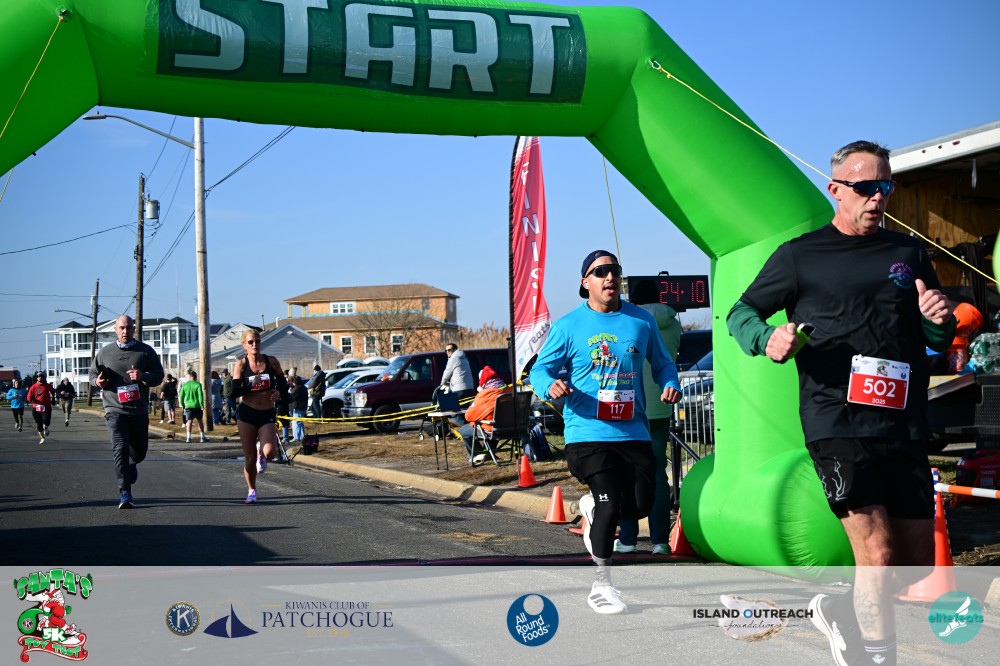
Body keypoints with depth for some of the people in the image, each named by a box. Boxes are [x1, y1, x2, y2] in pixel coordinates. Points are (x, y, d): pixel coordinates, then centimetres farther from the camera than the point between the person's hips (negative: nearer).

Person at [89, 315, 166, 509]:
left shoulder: (146, 351, 4)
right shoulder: (104, 353, 6)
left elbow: (159, 376, 4)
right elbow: (92, 375, 16)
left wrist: (143, 376, -17)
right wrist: (97, 381, -8)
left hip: (139, 411, 2)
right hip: (115, 410, -2)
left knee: (140, 450, 11)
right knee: (120, 449, -14)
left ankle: (131, 464, 49)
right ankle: (125, 494, -13)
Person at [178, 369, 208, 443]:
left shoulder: (184, 385, 2)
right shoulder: (198, 384, -6)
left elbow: (181, 396, 4)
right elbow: (200, 395, -12)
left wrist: (182, 404, 16)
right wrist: (202, 405, -9)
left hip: (188, 406, 1)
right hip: (197, 405, -1)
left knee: (189, 421, 1)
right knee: (200, 421, 9)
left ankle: (188, 437, -10)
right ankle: (202, 437, 12)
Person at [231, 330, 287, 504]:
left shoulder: (272, 362, 2)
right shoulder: (241, 365, -2)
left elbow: (283, 384, 9)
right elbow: (234, 391, -10)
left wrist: (279, 393, -12)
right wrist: (251, 385, -25)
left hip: (267, 414, 1)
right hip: (247, 413, -1)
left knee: (270, 453, -18)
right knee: (249, 457, 1)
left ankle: (261, 452, 20)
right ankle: (251, 491, 22)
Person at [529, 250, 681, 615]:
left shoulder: (642, 321, 8)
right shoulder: (568, 326, 0)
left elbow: (662, 362, 19)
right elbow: (540, 368, 3)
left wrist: (671, 384, -3)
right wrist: (550, 385, -20)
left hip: (633, 432, 4)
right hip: (588, 432, -4)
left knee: (642, 505, 3)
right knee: (610, 504, -13)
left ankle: (593, 508, 38)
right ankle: (601, 584, 6)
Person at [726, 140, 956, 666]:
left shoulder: (909, 253, 14)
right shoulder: (800, 256, 3)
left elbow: (938, 342, 20)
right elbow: (741, 313, 8)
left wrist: (940, 321, -4)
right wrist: (768, 341, -14)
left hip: (904, 425, 5)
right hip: (837, 422, -5)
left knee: (917, 562, 10)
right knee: (878, 553, -17)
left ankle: (840, 611, 35)